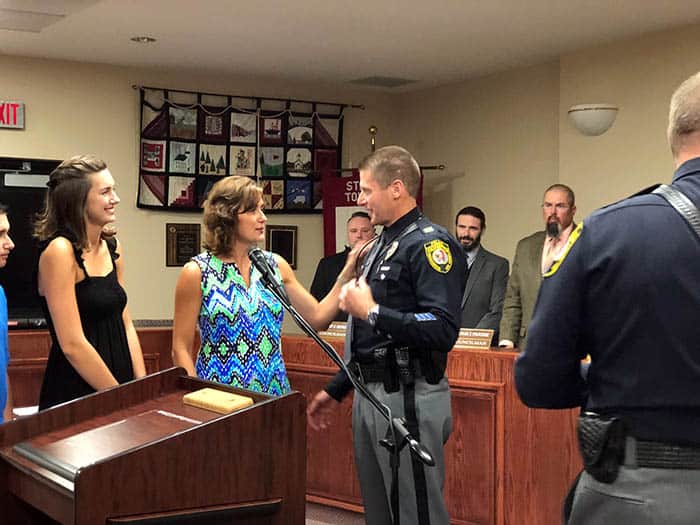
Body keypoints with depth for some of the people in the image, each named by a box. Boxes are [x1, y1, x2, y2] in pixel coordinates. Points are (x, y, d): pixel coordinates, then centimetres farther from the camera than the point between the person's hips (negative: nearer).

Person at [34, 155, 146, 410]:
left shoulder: (112, 246, 6)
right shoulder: (60, 251, -17)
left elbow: (125, 324, 9)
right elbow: (72, 344, -20)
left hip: (116, 388, 7)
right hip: (74, 396, -7)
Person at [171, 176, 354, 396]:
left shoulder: (275, 265, 5)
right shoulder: (197, 272, -6)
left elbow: (317, 318, 5)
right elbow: (181, 350, -5)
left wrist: (346, 276, -3)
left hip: (273, 392, 4)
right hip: (220, 398, -3)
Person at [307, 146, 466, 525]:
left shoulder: (429, 244, -13)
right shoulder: (381, 247, 16)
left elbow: (443, 330, -26)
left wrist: (372, 313, -20)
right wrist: (335, 390, 22)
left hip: (409, 397, -10)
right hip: (369, 395, 10)